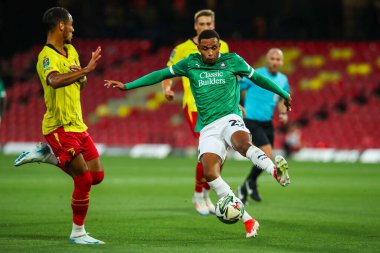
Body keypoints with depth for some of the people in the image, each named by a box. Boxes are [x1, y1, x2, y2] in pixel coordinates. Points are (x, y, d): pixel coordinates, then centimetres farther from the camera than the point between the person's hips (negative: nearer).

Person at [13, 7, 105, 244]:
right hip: (60, 127, -8)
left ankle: (48, 154, 19)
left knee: (97, 175, 7)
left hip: (77, 124, 8)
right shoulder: (47, 56, -17)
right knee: (84, 180, -9)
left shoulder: (71, 51, 12)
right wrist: (86, 70, -40)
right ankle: (78, 233, 6)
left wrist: (82, 76, -1)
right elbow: (55, 81, -39)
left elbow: (81, 84, 23)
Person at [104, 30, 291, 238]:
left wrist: (284, 94, 29)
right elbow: (161, 74, 17)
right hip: (208, 128, 2)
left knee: (242, 143, -40)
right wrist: (127, 86, 17)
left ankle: (276, 171, -57)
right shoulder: (190, 64, 10)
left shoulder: (233, 61, 6)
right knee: (210, 173, -22)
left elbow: (257, 77, 20)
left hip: (229, 118, -2)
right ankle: (248, 221, -18)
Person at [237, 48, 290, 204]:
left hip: (267, 123, 7)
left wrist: (283, 113, 6)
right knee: (267, 155, -19)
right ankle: (251, 183, 6)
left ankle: (243, 190, 26)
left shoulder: (283, 80, 7)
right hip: (252, 121, -7)